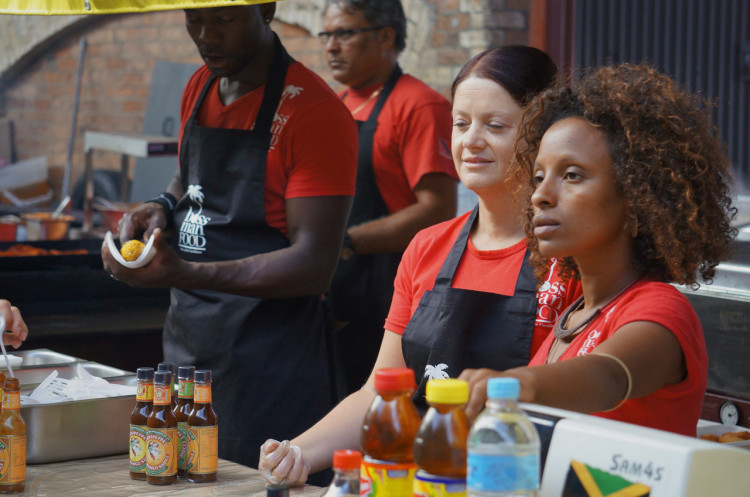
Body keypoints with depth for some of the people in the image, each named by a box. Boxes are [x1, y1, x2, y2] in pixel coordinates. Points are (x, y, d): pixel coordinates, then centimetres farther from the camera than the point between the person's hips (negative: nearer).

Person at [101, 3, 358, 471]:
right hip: (187, 343, 8)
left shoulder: (313, 111, -15)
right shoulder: (199, 89, 10)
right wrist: (164, 208, 4)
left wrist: (183, 274, -29)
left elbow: (314, 264, -20)